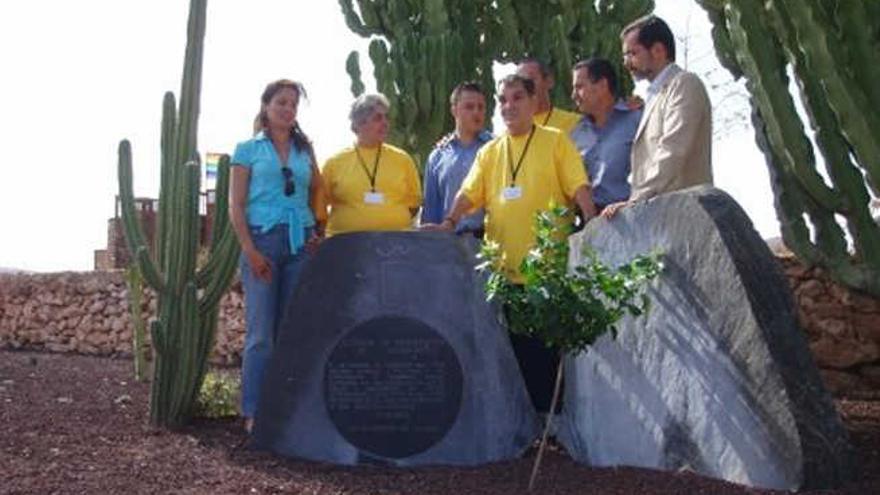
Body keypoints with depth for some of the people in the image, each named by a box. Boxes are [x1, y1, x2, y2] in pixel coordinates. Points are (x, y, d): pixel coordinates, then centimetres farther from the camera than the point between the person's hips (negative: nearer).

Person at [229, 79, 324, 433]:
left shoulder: (304, 151, 17)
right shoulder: (249, 149, 6)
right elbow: (236, 206, 1)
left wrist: (318, 233, 0)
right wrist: (250, 251, -9)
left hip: (300, 244, 3)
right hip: (262, 240, -3)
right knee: (261, 333, -6)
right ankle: (254, 413, 0)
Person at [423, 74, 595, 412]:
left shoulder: (555, 142, 4)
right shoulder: (489, 152, 14)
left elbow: (579, 188, -3)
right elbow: (469, 193, 5)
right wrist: (450, 222, -13)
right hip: (504, 268, 4)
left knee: (546, 344, 2)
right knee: (514, 345, 9)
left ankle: (548, 415, 13)